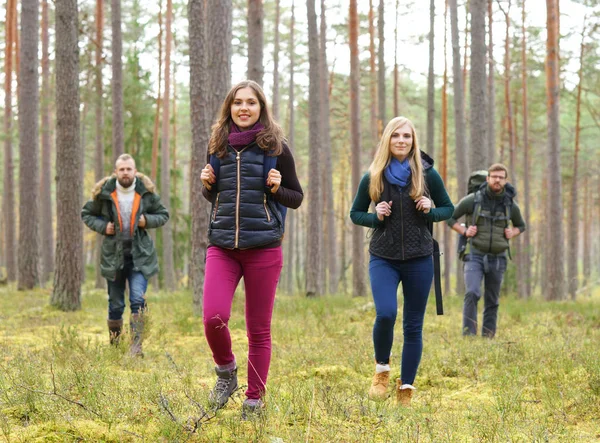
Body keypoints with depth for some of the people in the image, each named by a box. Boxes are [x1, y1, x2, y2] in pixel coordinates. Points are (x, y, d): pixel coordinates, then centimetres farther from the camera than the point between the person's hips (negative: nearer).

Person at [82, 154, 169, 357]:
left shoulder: (146, 192, -2)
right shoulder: (104, 193, -3)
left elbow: (163, 214, 10)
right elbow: (86, 214, 11)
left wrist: (147, 220, -10)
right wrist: (102, 226, -7)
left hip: (140, 256, -1)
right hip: (113, 255, 1)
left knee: (138, 300, -16)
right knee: (115, 305, 8)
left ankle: (136, 346, -16)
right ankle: (114, 346, 25)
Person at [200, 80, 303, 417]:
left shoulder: (276, 147, 0)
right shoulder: (218, 146, 9)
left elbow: (297, 198, 6)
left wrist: (277, 189, -14)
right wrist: (207, 184, 0)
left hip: (263, 248, -2)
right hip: (222, 246, 2)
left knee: (259, 329, 4)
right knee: (213, 317, -16)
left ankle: (255, 399, 18)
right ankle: (226, 370, 13)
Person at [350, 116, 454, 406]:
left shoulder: (427, 173, 1)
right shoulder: (372, 177, 2)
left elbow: (448, 209, 10)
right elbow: (355, 214, 12)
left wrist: (430, 212, -11)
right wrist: (376, 217, -9)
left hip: (419, 259, 1)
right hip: (383, 258, -1)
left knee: (413, 326, 4)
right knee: (385, 314, -21)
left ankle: (406, 388, 15)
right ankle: (382, 369, 6)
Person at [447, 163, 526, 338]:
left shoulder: (510, 204, 4)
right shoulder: (473, 199, -5)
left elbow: (521, 225, 23)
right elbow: (450, 218, 6)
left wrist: (512, 233, 2)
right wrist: (464, 231, -9)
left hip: (497, 258, 3)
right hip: (475, 256, -3)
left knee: (492, 301, 7)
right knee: (472, 294, -20)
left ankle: (488, 336, 16)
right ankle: (468, 334, -17)